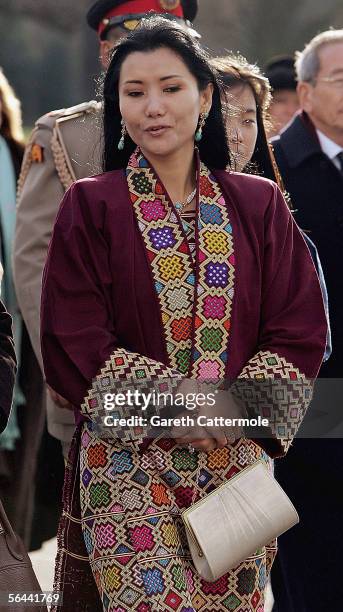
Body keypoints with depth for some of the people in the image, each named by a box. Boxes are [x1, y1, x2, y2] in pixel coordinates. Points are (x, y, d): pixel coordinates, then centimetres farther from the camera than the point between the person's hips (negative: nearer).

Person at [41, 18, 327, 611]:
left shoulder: (258, 206, 9)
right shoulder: (91, 207, 2)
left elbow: (300, 331, 4)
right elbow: (74, 343, -5)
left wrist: (238, 407, -13)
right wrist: (180, 402, -15)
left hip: (237, 461, 3)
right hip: (128, 463, -2)